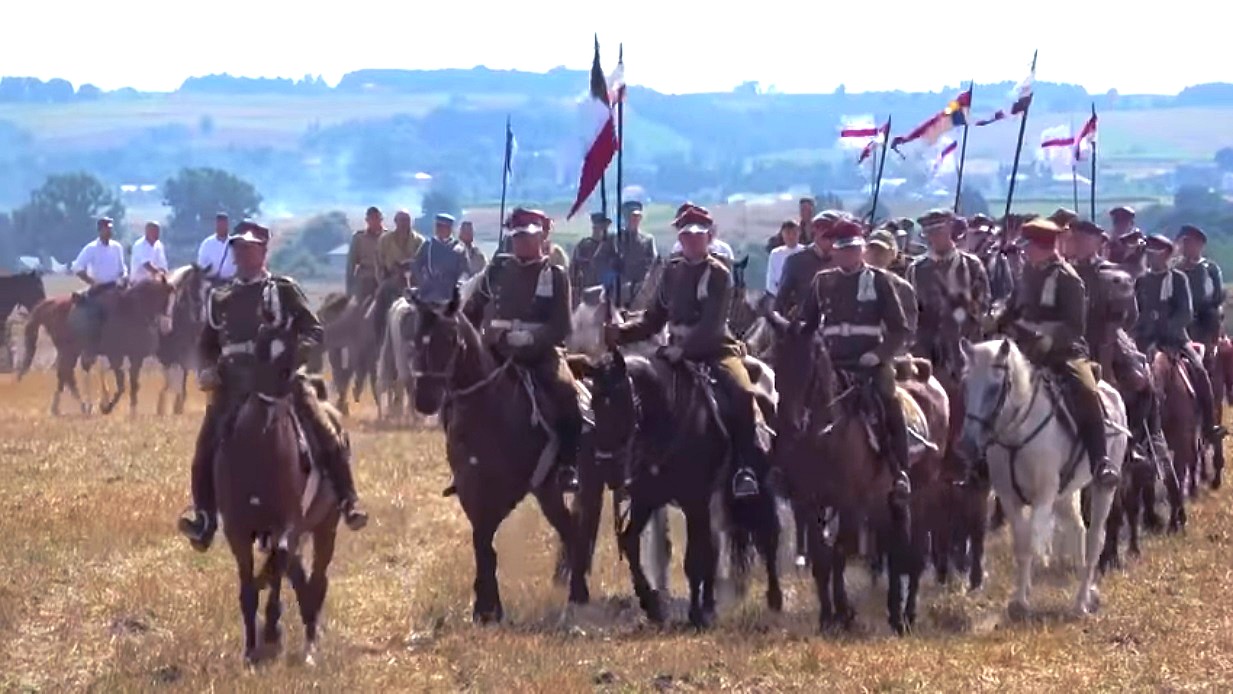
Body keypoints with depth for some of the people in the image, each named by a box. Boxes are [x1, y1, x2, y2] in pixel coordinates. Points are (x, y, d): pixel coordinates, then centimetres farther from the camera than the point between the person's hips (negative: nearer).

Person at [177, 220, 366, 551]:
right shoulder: (220, 299, 16)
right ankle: (204, 517, -2)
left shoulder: (283, 291, 5)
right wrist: (207, 370, 2)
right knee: (206, 446, -8)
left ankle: (348, 504, 0)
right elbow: (207, 344, 23)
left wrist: (293, 355, -17)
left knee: (325, 437, -12)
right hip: (233, 384, 3)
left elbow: (314, 332, 3)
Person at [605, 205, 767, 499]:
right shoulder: (672, 272, 11)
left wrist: (684, 349, -29)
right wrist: (622, 332, -6)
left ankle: (748, 468, -28)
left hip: (715, 348, -5)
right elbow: (654, 318, 12)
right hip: (678, 350, 6)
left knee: (741, 392, -31)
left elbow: (712, 323, -16)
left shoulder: (718, 274, -5)